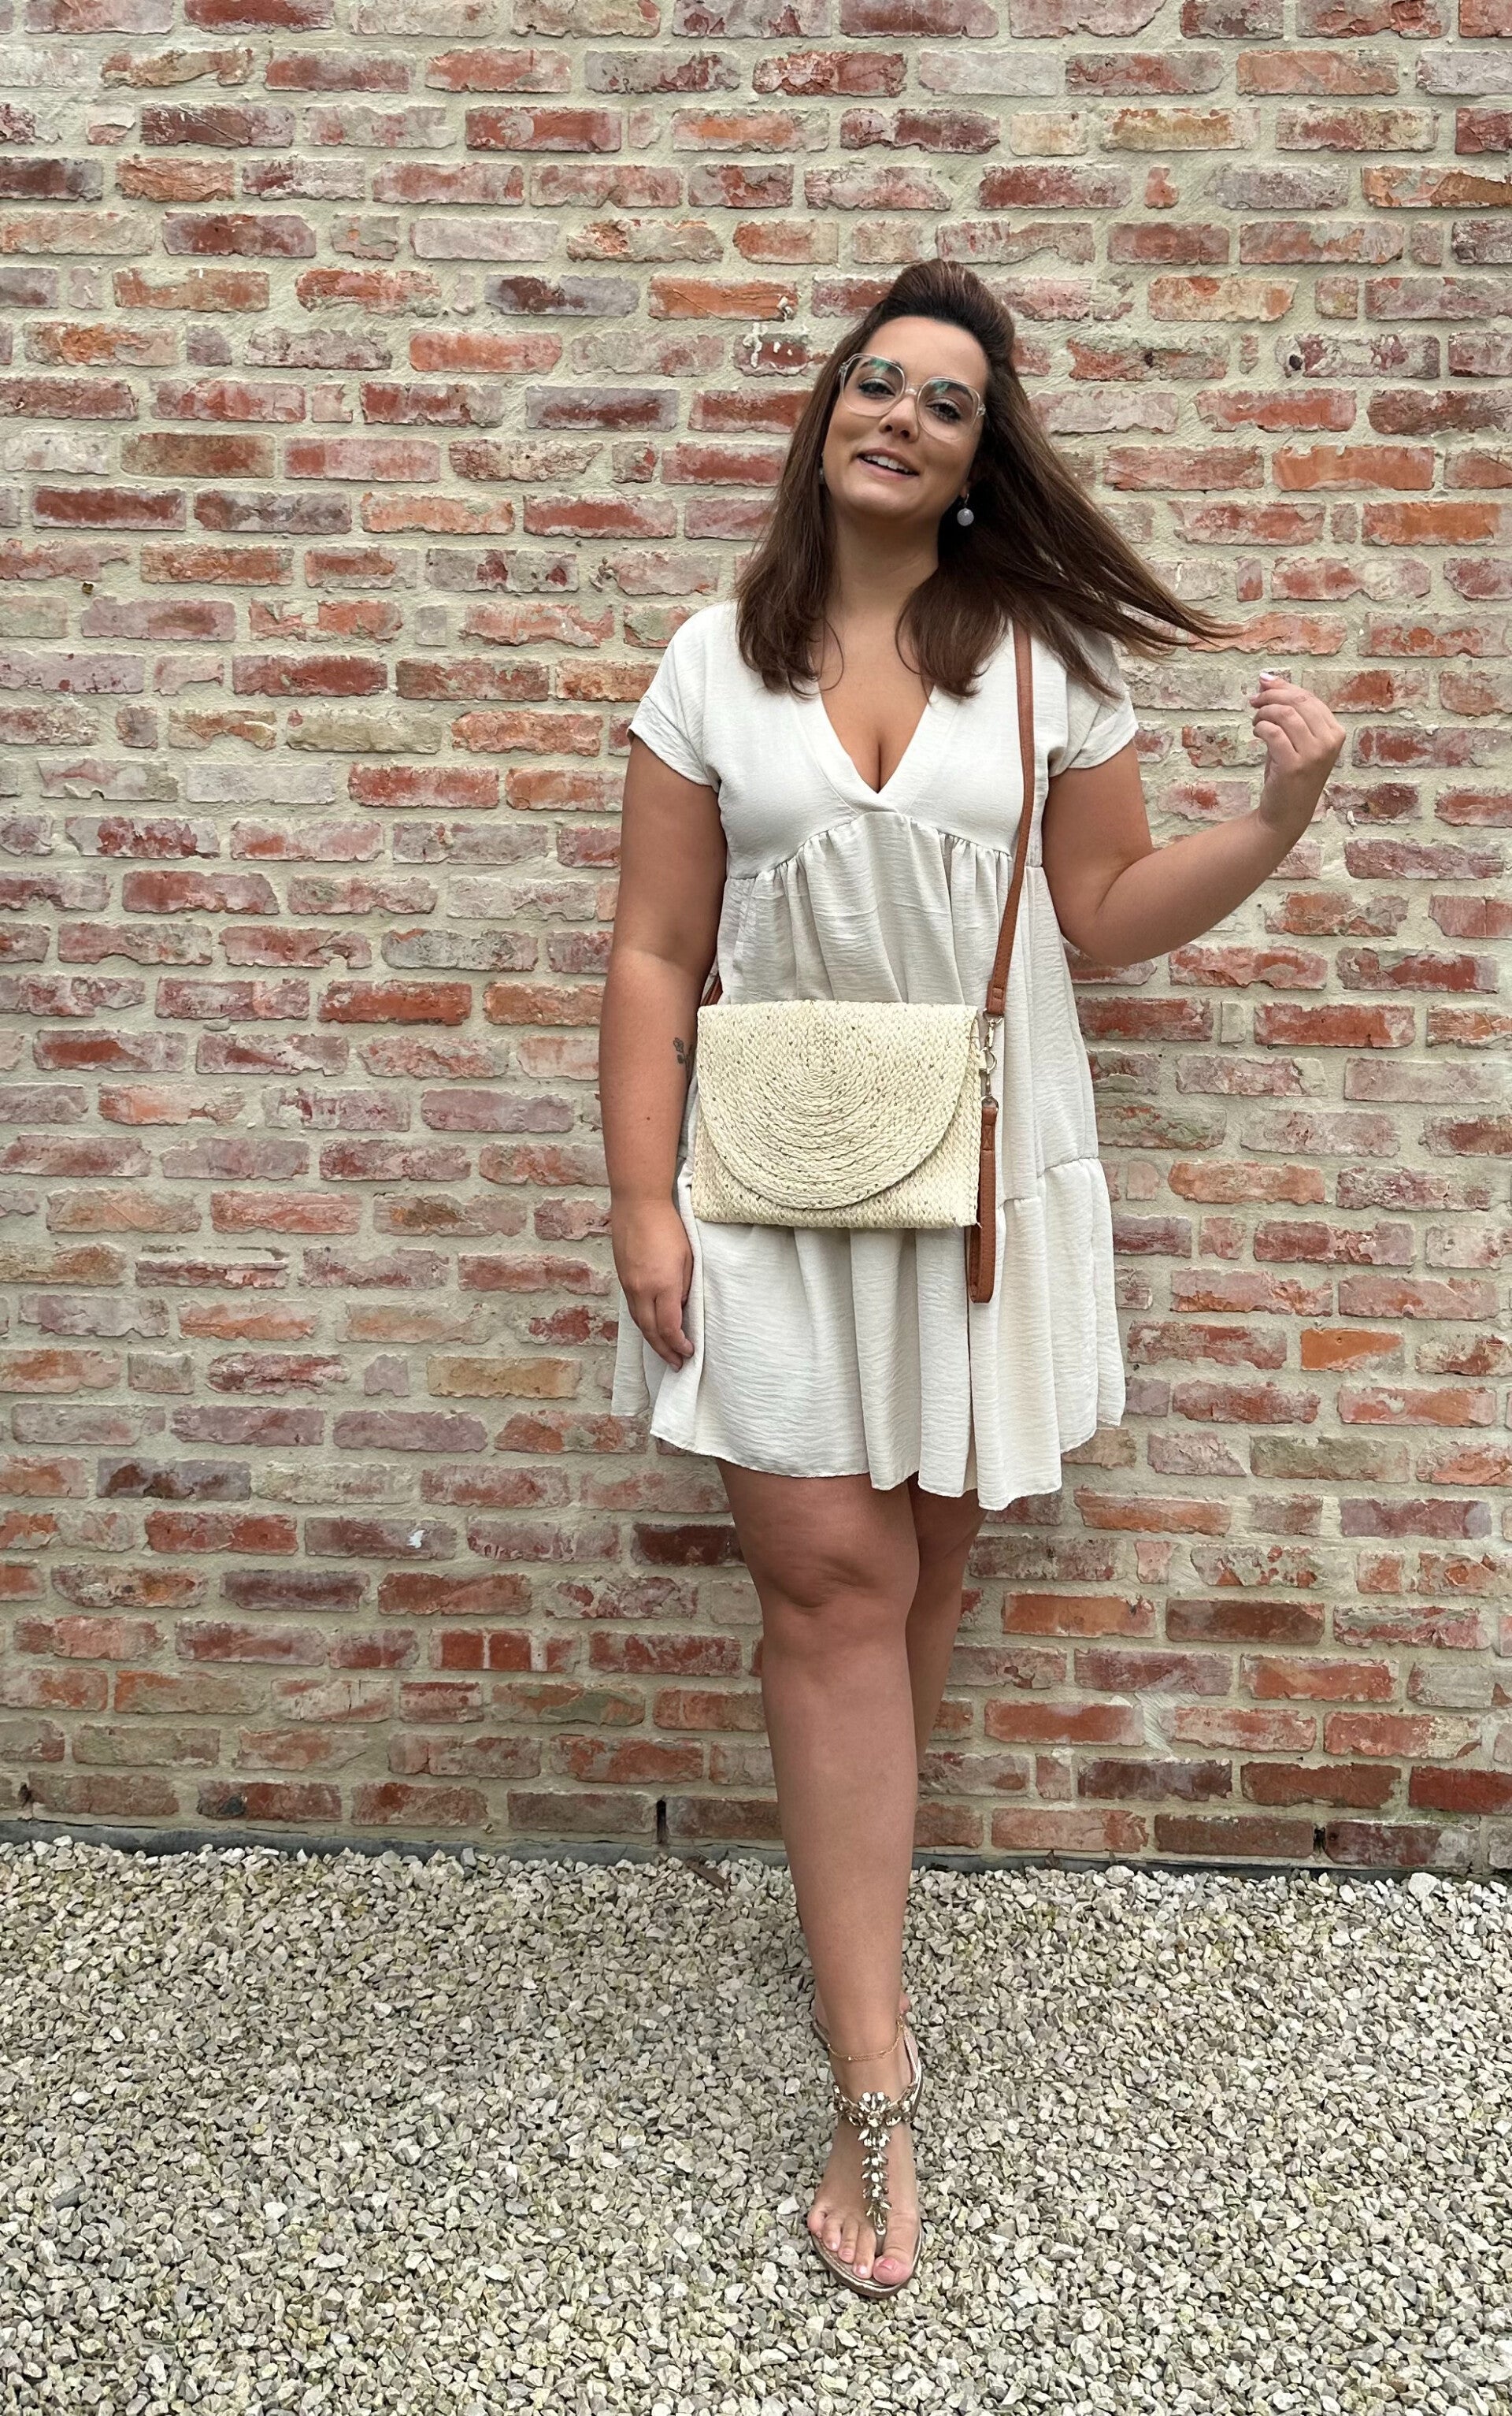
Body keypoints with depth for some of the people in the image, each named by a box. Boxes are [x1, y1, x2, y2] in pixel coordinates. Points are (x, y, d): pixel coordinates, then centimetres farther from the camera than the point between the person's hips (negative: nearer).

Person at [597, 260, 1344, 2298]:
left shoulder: (1050, 656, 5)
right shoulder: (716, 660, 4)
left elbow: (1109, 912, 8)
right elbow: (655, 958, 1)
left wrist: (1278, 821, -8)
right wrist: (644, 1206, -5)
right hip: (781, 1188, -1)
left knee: (916, 1581, 10)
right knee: (835, 1584, -3)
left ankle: (848, 1909, 34)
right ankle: (876, 2081, 6)